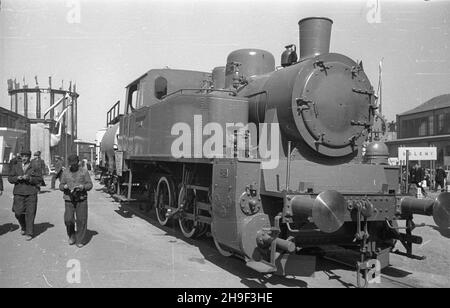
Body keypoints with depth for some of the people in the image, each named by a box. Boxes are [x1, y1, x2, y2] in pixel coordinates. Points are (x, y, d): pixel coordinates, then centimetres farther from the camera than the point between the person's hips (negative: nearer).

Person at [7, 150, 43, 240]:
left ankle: (29, 233, 8)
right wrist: (17, 178, -10)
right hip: (18, 193, 2)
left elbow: (39, 179, -1)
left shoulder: (35, 166, 2)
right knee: (18, 213, -1)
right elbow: (10, 178, 10)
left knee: (30, 213, -2)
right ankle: (24, 227, 27)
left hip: (31, 193, -2)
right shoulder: (16, 166, 10)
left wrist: (29, 178, -17)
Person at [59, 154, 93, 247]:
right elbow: (61, 186, 10)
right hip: (69, 199, 1)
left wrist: (83, 186, -18)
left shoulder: (84, 172, 3)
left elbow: (90, 184, 3)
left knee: (81, 220, -2)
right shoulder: (65, 172, 8)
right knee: (68, 220, -7)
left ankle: (79, 241, 12)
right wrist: (64, 186, -13)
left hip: (82, 199, -1)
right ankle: (71, 236, 20)